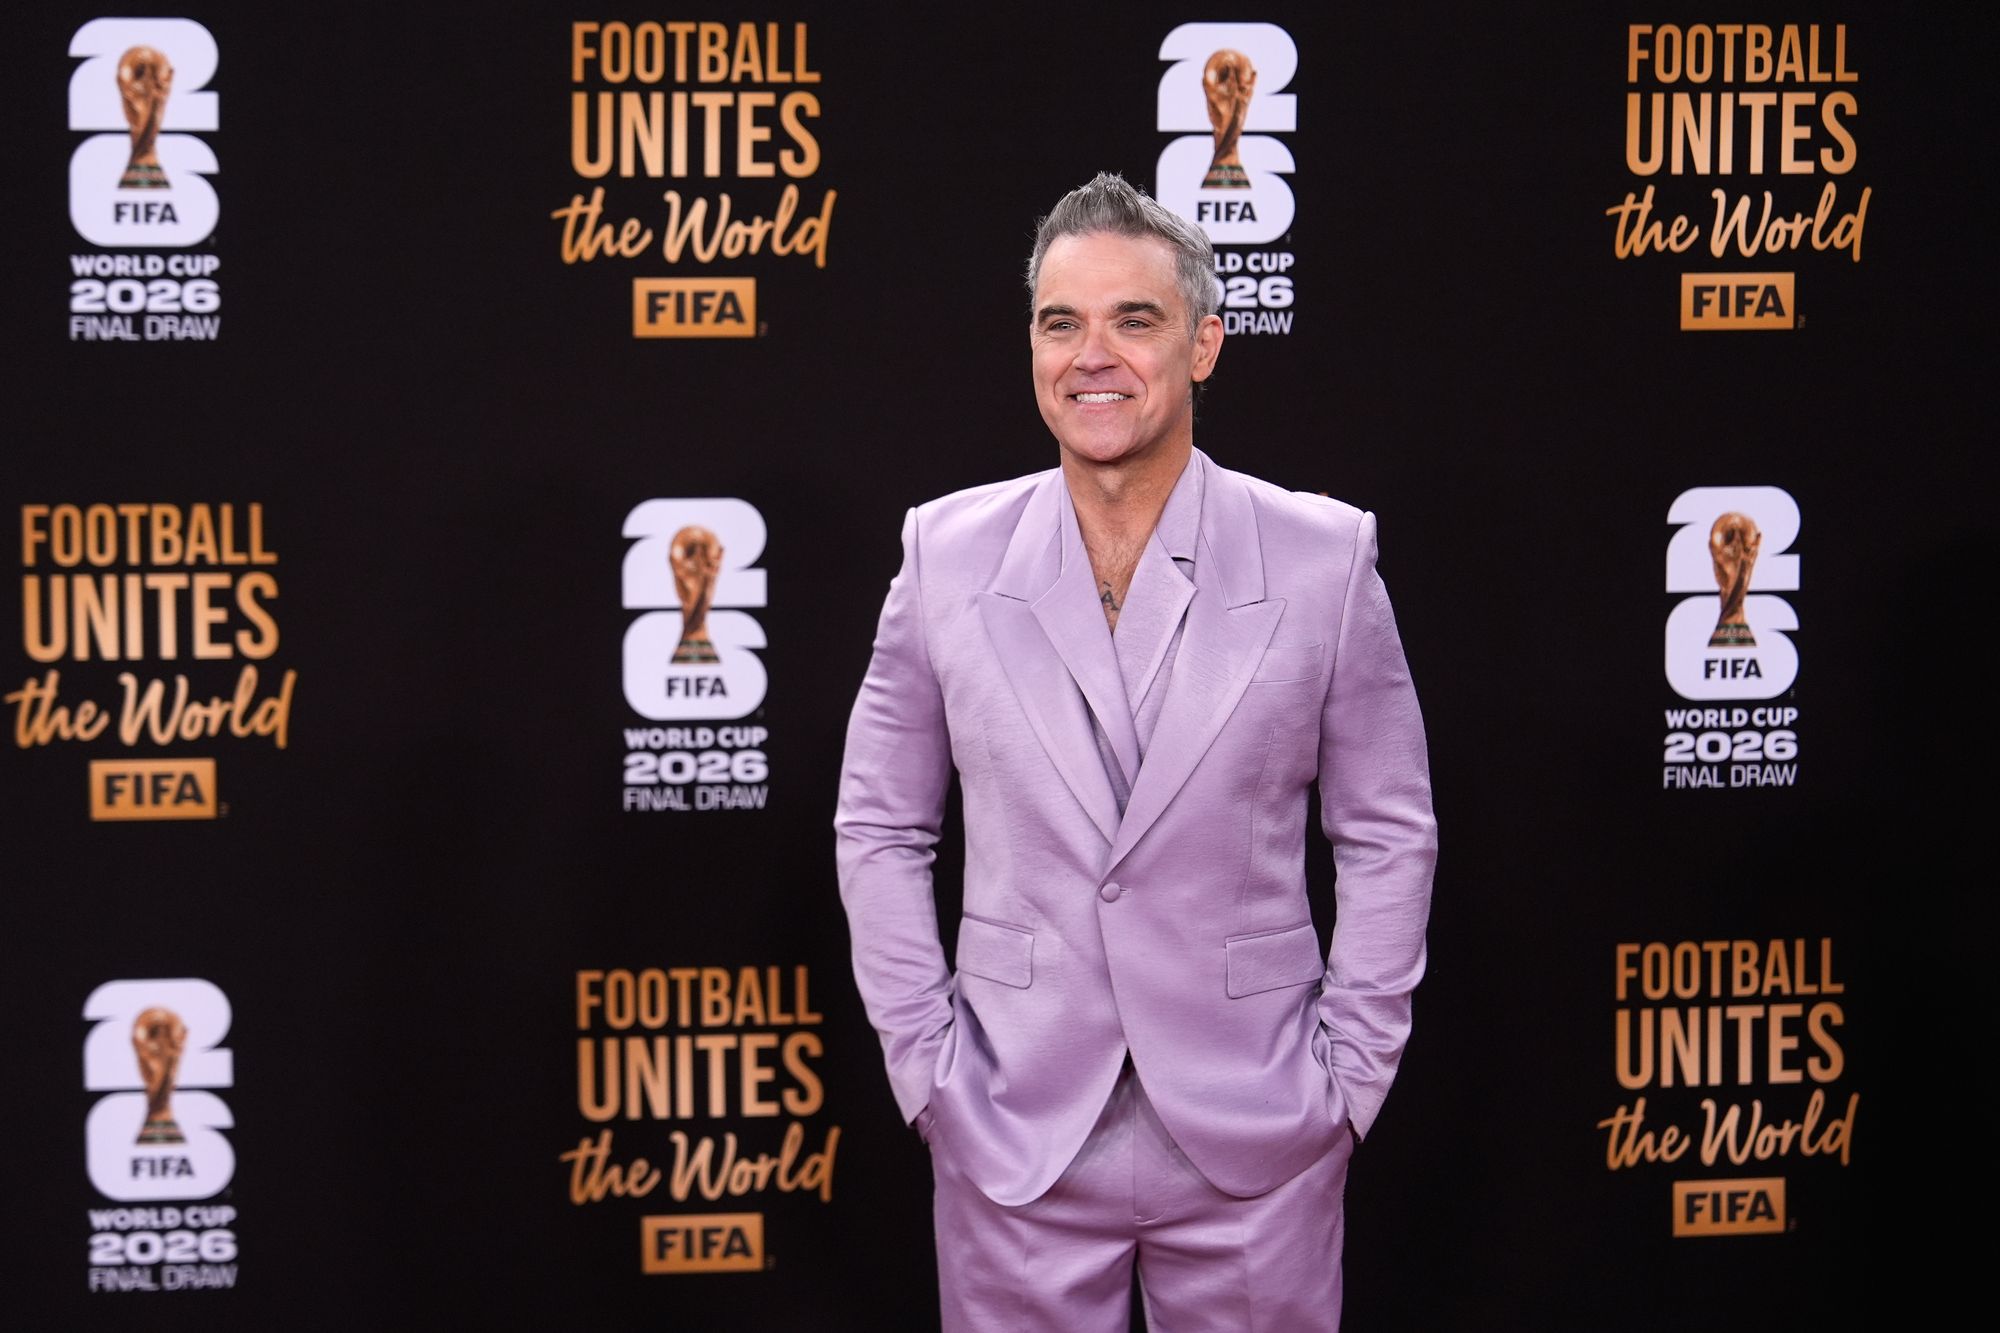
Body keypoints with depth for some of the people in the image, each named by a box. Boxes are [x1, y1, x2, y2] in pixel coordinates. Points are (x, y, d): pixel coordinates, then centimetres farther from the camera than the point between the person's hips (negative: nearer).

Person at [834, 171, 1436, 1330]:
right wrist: (926, 1061, 1)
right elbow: (880, 829, 8)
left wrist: (1350, 1072, -1)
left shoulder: (1324, 557, -2)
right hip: (1014, 1135, 1)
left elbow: (1389, 834, 4)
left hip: (1253, 1140, -1)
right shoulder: (951, 555, 1)